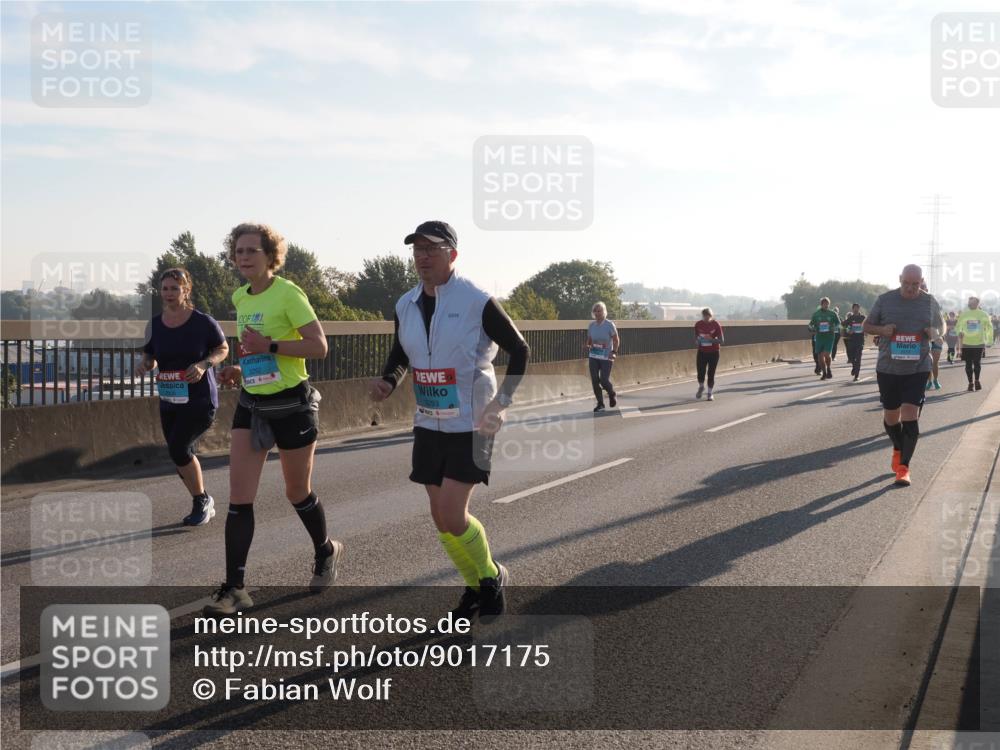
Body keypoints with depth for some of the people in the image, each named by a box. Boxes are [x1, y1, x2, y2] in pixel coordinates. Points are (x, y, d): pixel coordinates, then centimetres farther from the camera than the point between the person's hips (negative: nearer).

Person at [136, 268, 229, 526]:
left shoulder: (203, 321, -9)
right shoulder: (154, 325, 2)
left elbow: (223, 349, 1)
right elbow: (149, 356, 13)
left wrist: (204, 364, -18)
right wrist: (144, 364, -11)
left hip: (200, 401, -5)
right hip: (169, 402, 6)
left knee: (178, 448, -18)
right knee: (183, 457, 9)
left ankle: (202, 500, 3)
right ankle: (204, 505, 29)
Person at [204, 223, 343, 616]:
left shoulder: (288, 293, -14)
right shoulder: (239, 298, 8)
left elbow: (319, 347, -18)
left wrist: (270, 346, -26)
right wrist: (241, 370, 6)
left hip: (291, 403, -6)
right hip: (251, 405, 6)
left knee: (298, 493, 10)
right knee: (239, 499, -4)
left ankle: (326, 552, 38)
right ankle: (234, 588, -1)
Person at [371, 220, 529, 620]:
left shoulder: (477, 302, -14)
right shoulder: (405, 306, 3)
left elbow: (519, 350, -6)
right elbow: (400, 358, 16)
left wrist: (502, 401, -14)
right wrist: (387, 382, -5)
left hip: (473, 424, -6)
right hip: (429, 424, 6)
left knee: (452, 514, -12)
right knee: (441, 516, 8)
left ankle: (492, 576, 16)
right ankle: (477, 587, 30)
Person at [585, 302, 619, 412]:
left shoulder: (609, 325, -9)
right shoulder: (591, 325, 4)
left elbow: (616, 340, -3)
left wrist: (614, 352, -15)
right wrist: (587, 346, -5)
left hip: (606, 357, -4)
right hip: (593, 357, 4)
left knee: (604, 380, -8)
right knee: (594, 380, 0)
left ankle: (612, 395, 24)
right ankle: (600, 404, 12)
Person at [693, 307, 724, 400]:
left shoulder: (716, 325, -12)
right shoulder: (698, 324, -4)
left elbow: (721, 340, -11)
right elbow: (695, 337, 9)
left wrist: (711, 340, -27)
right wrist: (696, 342, -14)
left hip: (713, 353, -2)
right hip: (702, 352, 2)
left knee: (711, 374, 0)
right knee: (700, 373, -1)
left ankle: (710, 393, 15)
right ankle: (701, 387, 31)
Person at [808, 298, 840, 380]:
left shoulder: (832, 314, 4)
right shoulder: (816, 314, 6)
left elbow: (838, 324, 12)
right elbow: (811, 324, 11)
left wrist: (834, 328, -9)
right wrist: (813, 329, -11)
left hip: (829, 336, -2)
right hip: (819, 336, 2)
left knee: (826, 354, -17)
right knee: (820, 356, 3)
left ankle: (828, 369, 10)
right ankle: (824, 373, 18)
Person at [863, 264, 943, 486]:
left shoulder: (929, 302, 2)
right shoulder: (885, 300, -1)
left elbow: (941, 325, 17)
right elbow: (867, 326, 8)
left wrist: (934, 332, -7)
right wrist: (882, 330, -14)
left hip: (917, 368, -1)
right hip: (888, 367, 1)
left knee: (910, 415, -10)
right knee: (891, 416, 11)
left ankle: (903, 467, -3)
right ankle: (898, 449, 42)